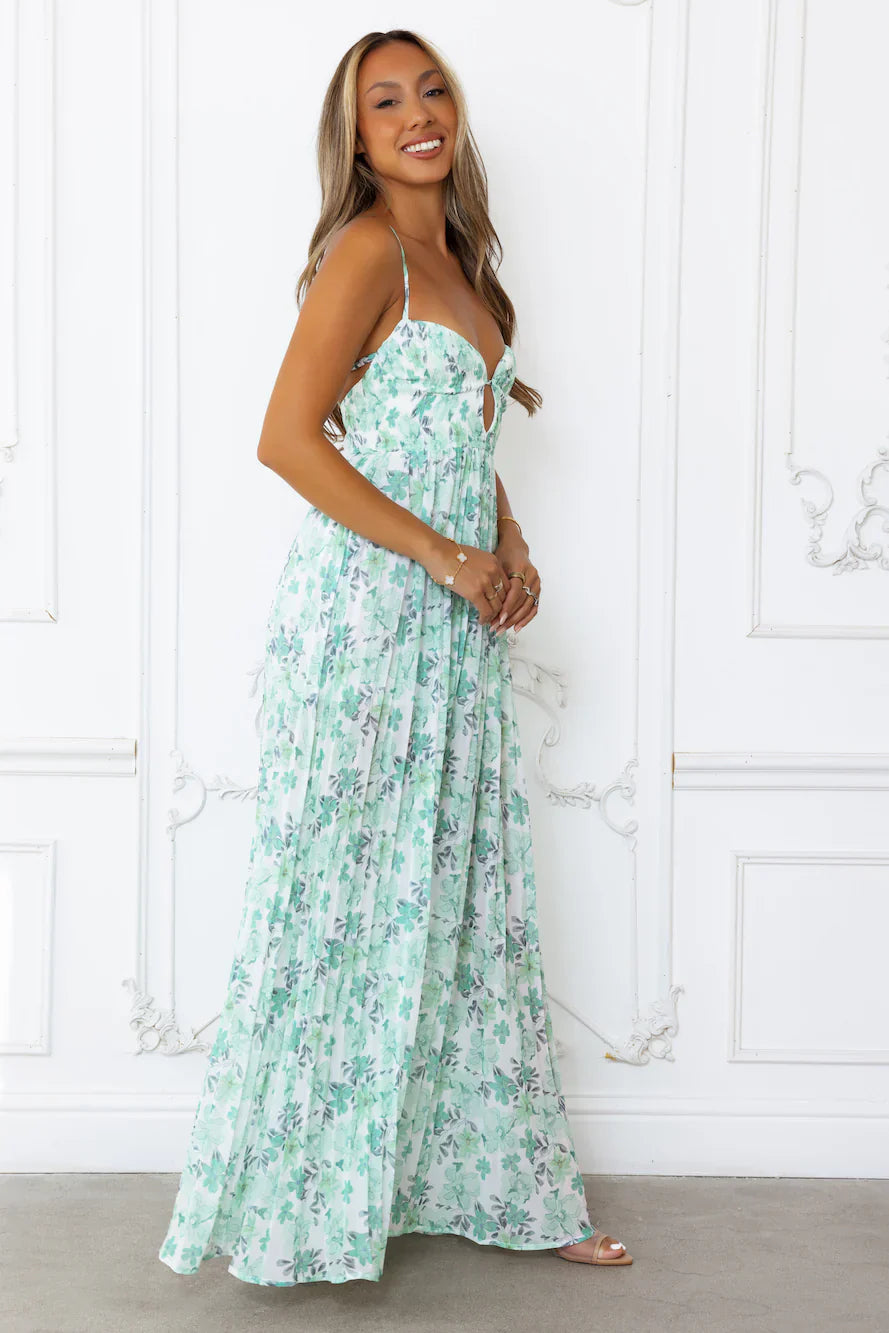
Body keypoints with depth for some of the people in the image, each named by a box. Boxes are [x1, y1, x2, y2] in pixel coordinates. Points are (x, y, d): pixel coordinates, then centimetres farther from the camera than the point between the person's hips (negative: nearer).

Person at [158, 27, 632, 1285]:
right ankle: (299, 1203, 15)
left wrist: (510, 547, 5)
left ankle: (501, 1186, 24)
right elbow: (288, 438, -17)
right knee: (346, 904, 0)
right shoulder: (368, 252, -9)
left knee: (469, 900, 12)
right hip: (361, 609, -8)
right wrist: (443, 555, -16)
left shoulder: (459, 263, 16)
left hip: (454, 625, 8)